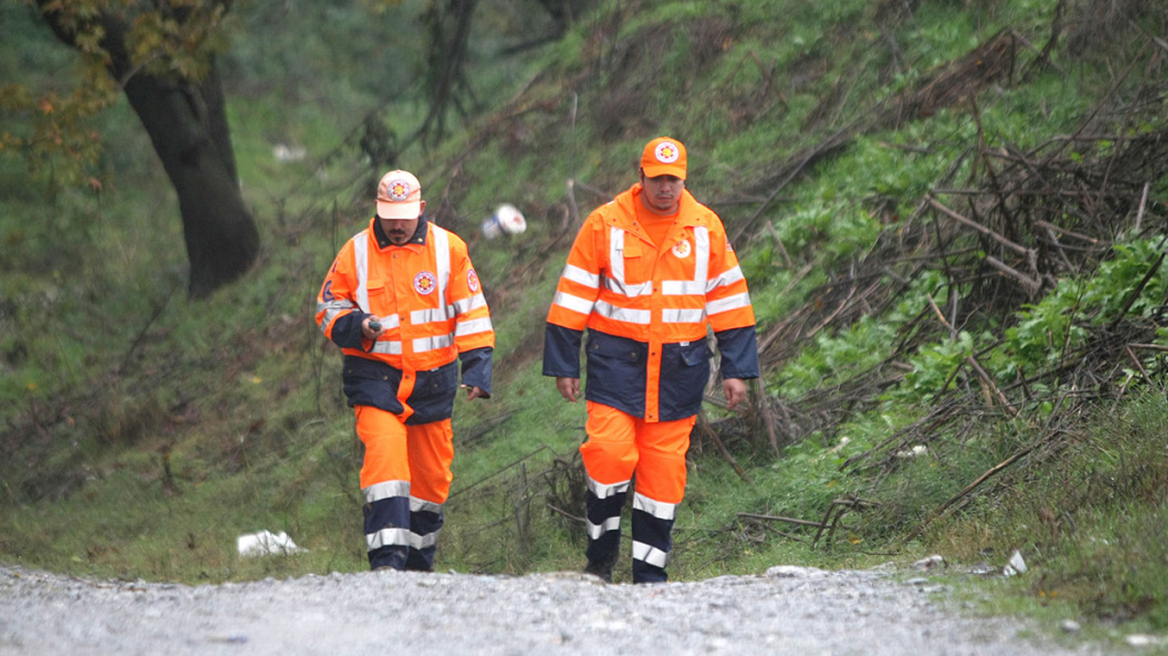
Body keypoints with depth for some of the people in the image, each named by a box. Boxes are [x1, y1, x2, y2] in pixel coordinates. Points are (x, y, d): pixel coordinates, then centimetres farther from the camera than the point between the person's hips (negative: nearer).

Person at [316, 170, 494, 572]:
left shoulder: (448, 249, 0)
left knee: (430, 473, 9)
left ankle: (419, 563, 25)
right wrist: (357, 326, -14)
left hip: (434, 379, 2)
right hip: (376, 376, -2)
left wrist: (478, 368, -6)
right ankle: (387, 560, -25)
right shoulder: (356, 252, -1)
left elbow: (471, 312, 3)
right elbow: (328, 308, 7)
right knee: (384, 455, -21)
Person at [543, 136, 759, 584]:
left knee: (665, 468, 2)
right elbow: (573, 297, 2)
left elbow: (729, 300, 9)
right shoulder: (605, 224, -2)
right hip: (617, 361, -2)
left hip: (679, 369, 2)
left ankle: (650, 570, 10)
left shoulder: (706, 227, 4)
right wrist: (563, 365, 0)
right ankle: (601, 554, 5)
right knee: (609, 455, -15)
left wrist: (737, 370, 5)